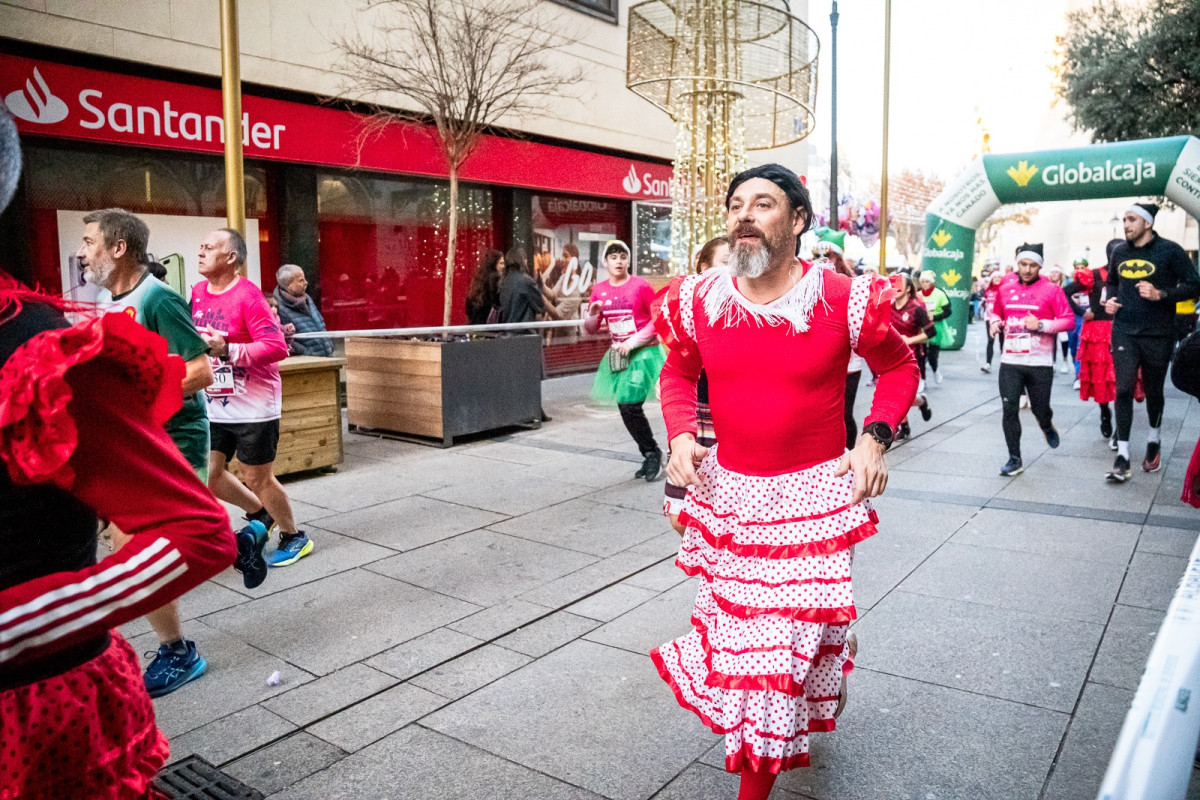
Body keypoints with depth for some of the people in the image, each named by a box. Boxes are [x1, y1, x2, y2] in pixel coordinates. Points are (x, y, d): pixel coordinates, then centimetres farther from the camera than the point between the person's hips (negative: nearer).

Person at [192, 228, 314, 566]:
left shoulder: (248, 296, -17)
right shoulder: (198, 292, 5)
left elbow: (277, 347, -24)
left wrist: (227, 350, -30)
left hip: (252, 406, -7)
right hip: (214, 405, 7)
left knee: (257, 478, 2)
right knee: (208, 474, 9)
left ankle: (295, 537, 24)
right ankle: (259, 513, 35)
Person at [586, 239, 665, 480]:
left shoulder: (641, 285, -8)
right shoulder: (599, 290, 5)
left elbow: (658, 319, -8)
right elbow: (591, 329, 10)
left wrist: (633, 342, -15)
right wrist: (592, 315, -12)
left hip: (643, 352, -6)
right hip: (618, 355, 6)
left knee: (630, 407, -14)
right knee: (625, 409, 10)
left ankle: (652, 453, 7)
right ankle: (650, 456, 26)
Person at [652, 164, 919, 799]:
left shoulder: (843, 300, -11)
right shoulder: (700, 301, -3)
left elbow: (898, 368, 5)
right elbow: (678, 372, 13)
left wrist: (874, 437, -9)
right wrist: (680, 435, -4)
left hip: (814, 494, -3)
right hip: (728, 488, 4)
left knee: (787, 633, 3)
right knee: (734, 618, 16)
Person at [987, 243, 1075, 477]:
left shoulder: (1051, 290, -4)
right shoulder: (1005, 288, 7)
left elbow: (1069, 320, -6)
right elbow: (997, 312, 23)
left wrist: (1041, 325, -19)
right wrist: (995, 322, 1)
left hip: (1040, 363, -2)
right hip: (1010, 362, 2)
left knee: (1040, 409, 8)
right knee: (1009, 409, -4)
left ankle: (1047, 427, 47)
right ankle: (1015, 459, 6)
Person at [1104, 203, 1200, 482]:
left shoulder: (1169, 250, -7)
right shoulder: (1119, 251, 6)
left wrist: (1161, 294, -20)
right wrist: (1111, 299, 3)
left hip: (1158, 335, -2)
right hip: (1124, 332, 2)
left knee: (1153, 390, 12)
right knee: (1124, 390, -8)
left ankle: (1153, 441, 38)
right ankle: (1122, 458, -6)